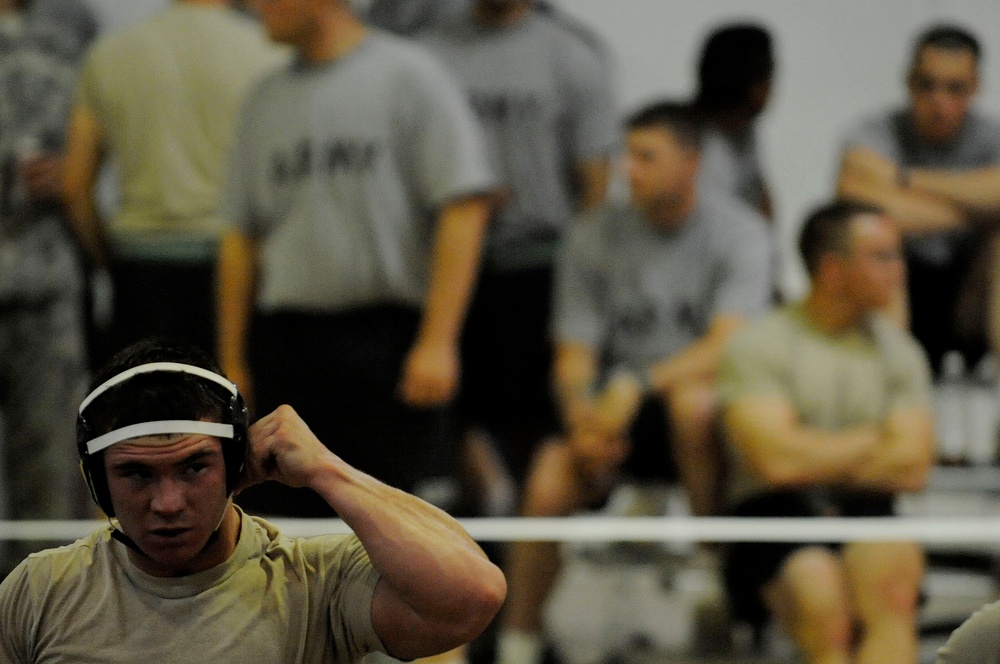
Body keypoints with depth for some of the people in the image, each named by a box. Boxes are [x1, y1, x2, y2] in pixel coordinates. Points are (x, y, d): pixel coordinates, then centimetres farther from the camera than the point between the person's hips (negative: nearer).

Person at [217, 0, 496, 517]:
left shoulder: (410, 76, -3)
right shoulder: (266, 100, 14)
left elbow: (463, 208, -9)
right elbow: (242, 237, 16)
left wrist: (437, 342, -16)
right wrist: (232, 362, 11)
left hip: (389, 342, -5)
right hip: (283, 344, 5)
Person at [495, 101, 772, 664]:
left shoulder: (739, 233, -7)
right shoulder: (594, 238, 3)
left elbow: (727, 347, -19)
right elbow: (574, 356, 2)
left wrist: (635, 384, -32)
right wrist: (584, 422, -19)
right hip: (618, 412, 2)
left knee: (693, 400, -38)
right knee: (550, 478, -28)